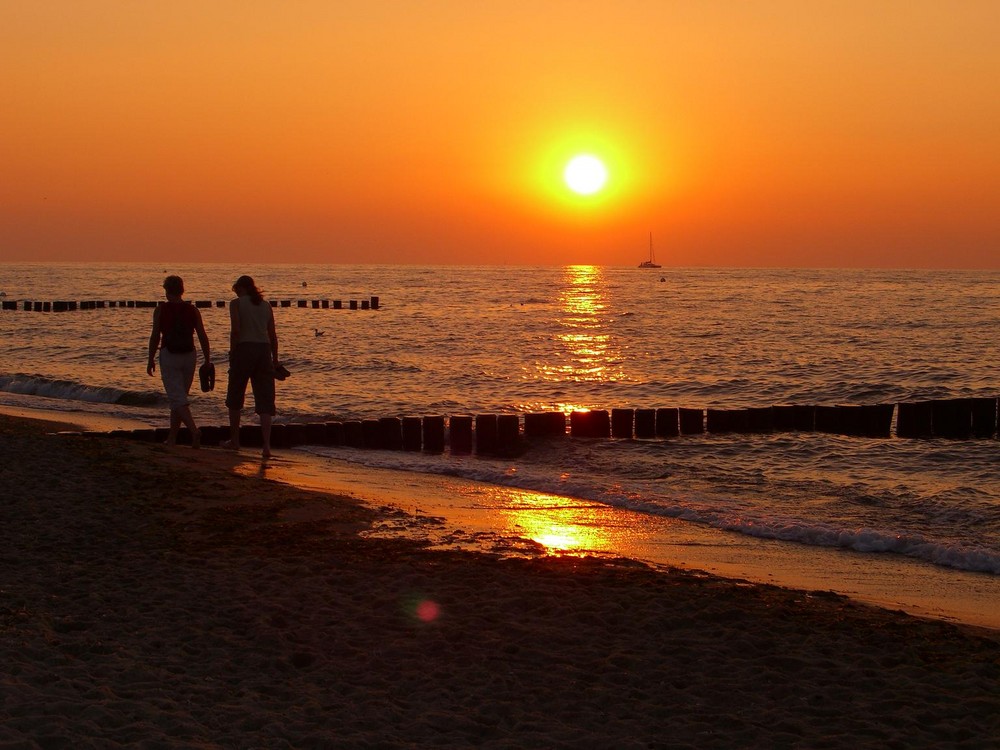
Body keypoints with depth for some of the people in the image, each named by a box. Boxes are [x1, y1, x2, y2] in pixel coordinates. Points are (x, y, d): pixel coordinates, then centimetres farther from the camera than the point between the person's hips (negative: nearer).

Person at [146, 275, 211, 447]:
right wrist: (207, 362, 6)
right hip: (189, 356, 4)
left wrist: (151, 360, 4)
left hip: (168, 356, -4)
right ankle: (172, 438, 21)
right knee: (179, 396, 16)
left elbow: (155, 336, -6)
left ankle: (194, 430, -28)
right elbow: (203, 337, 1)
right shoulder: (192, 310, 3)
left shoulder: (160, 310, -4)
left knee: (177, 399, -6)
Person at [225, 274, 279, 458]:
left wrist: (232, 352, -3)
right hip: (264, 350, 4)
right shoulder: (266, 305, 13)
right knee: (265, 399, 1)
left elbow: (235, 330, -11)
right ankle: (266, 445, -10)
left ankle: (234, 440, 22)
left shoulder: (236, 303, 0)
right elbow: (273, 335, 10)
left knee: (235, 397, 14)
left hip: (244, 348, -3)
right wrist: (275, 359, 15)